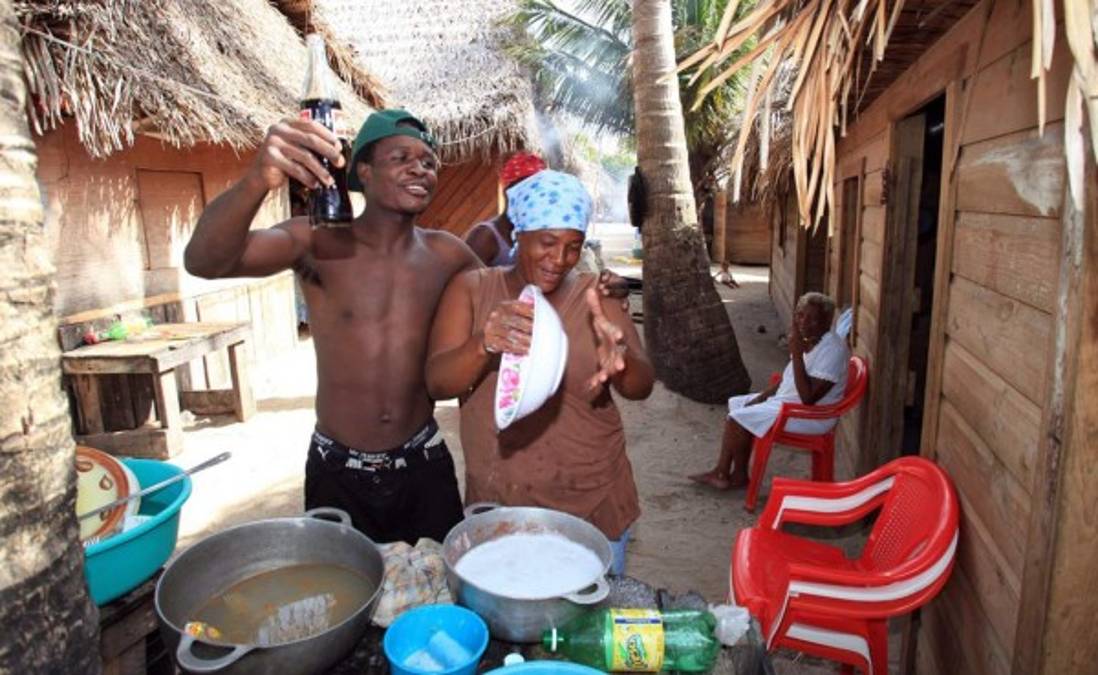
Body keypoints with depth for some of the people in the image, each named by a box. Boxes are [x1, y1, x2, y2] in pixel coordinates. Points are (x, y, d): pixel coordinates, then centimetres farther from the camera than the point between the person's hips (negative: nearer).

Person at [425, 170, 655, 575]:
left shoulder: (595, 297, -4)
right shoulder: (471, 290, -5)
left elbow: (642, 386, -11)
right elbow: (437, 382, -16)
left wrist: (619, 362, -35)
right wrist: (484, 344, -37)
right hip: (497, 505, 0)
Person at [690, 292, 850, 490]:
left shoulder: (832, 349, -25)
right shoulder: (808, 339, 4)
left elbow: (808, 397, -30)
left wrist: (796, 354, -31)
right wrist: (761, 397, 3)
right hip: (786, 399, 10)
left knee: (739, 418, -15)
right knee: (736, 404, 8)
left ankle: (739, 475, 7)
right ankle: (721, 472, 8)